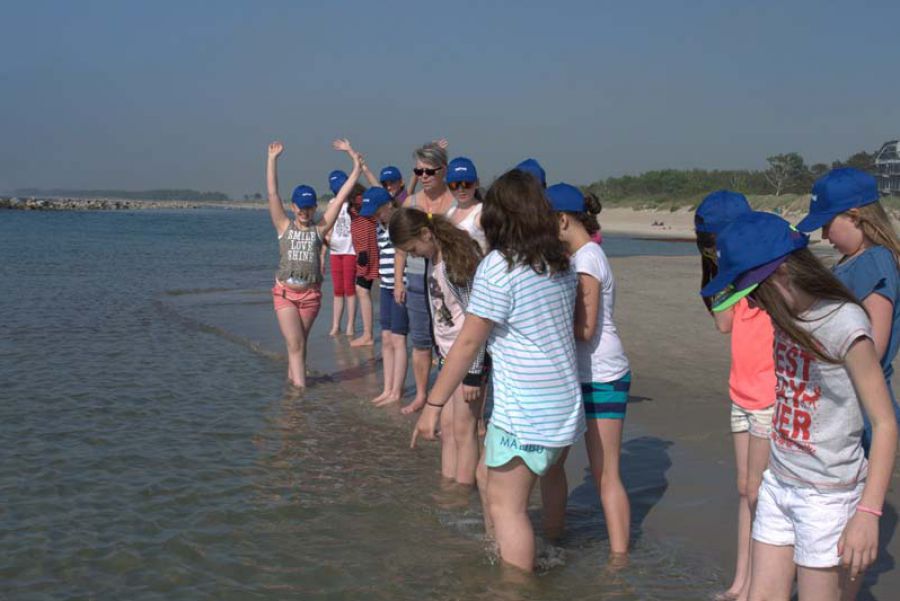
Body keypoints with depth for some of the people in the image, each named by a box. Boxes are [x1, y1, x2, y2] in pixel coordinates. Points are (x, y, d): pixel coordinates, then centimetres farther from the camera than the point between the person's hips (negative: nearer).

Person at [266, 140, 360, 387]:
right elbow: (272, 193, -2)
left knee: (299, 342, 13)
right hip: (285, 292, -1)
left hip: (311, 293, 1)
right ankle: (300, 385, -6)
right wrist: (272, 158, -6)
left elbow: (341, 197, 1)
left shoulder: (320, 229, 2)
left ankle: (292, 376, 29)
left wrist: (356, 168, 1)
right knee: (295, 343, -6)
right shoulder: (284, 226, 2)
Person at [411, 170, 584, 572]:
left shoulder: (498, 266, -14)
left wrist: (434, 403, -12)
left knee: (507, 508, 1)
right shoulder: (561, 265, 9)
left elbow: (468, 342, -16)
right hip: (565, 407, 8)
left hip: (523, 413, -8)